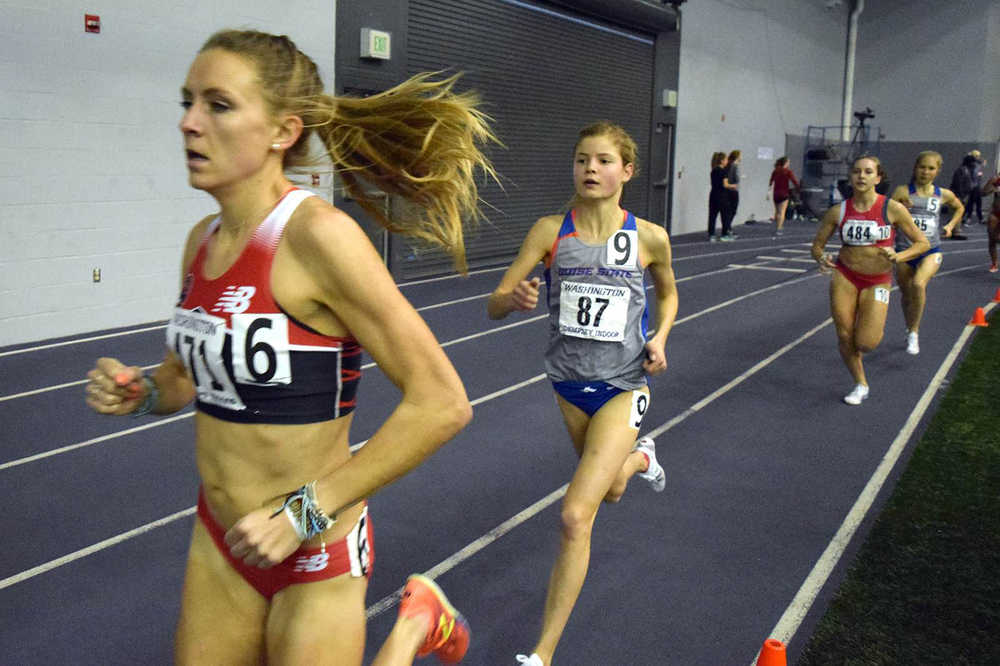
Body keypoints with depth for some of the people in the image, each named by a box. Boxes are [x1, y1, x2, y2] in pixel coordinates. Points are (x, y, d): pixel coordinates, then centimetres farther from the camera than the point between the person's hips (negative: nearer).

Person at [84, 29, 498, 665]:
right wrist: (141, 392, -4)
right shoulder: (203, 239, 0)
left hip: (314, 554, -7)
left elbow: (441, 404, -23)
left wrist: (305, 514, -21)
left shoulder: (318, 236, -22)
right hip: (219, 542, 7)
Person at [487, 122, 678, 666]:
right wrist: (514, 299, -35)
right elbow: (494, 305, -12)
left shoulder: (648, 238, -9)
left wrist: (659, 337, -6)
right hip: (569, 383, 3)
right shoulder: (551, 231, -10)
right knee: (610, 491, 26)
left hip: (622, 387, -3)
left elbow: (667, 291, 12)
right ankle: (640, 457, 65)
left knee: (576, 515, -14)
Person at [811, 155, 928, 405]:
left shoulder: (892, 209, -9)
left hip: (877, 281, -2)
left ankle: (875, 326, 28)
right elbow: (817, 244, 5)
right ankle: (860, 385, 25)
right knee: (844, 336, 0)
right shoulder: (838, 211, -4)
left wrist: (898, 257, -23)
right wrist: (821, 259, -18)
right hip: (844, 276, 2)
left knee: (865, 343, -11)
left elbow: (923, 243, -5)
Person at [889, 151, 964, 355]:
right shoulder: (903, 191, -3)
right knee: (906, 293, 14)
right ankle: (910, 329, 43)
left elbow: (959, 208, 26)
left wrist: (950, 225, 13)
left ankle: (914, 333, -12)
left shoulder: (943, 195, 5)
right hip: (905, 250, 1)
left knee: (918, 284, -27)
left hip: (931, 250, -1)